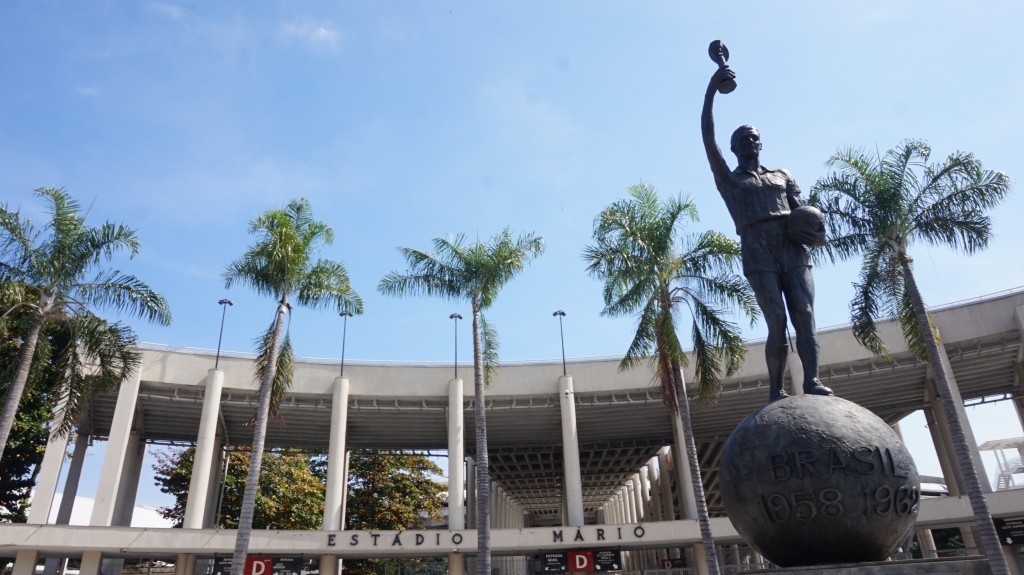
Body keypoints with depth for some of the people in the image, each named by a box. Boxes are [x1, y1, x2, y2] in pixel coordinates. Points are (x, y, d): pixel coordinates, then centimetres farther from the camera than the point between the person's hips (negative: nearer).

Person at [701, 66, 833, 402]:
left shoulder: (783, 176, 27)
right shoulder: (728, 179, 17)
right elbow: (708, 137, 6)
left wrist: (815, 232, -5)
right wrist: (711, 91, -1)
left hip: (792, 249, 3)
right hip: (758, 252, -3)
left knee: (804, 315, -14)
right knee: (777, 323, -14)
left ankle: (812, 382, -24)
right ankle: (775, 392, -10)